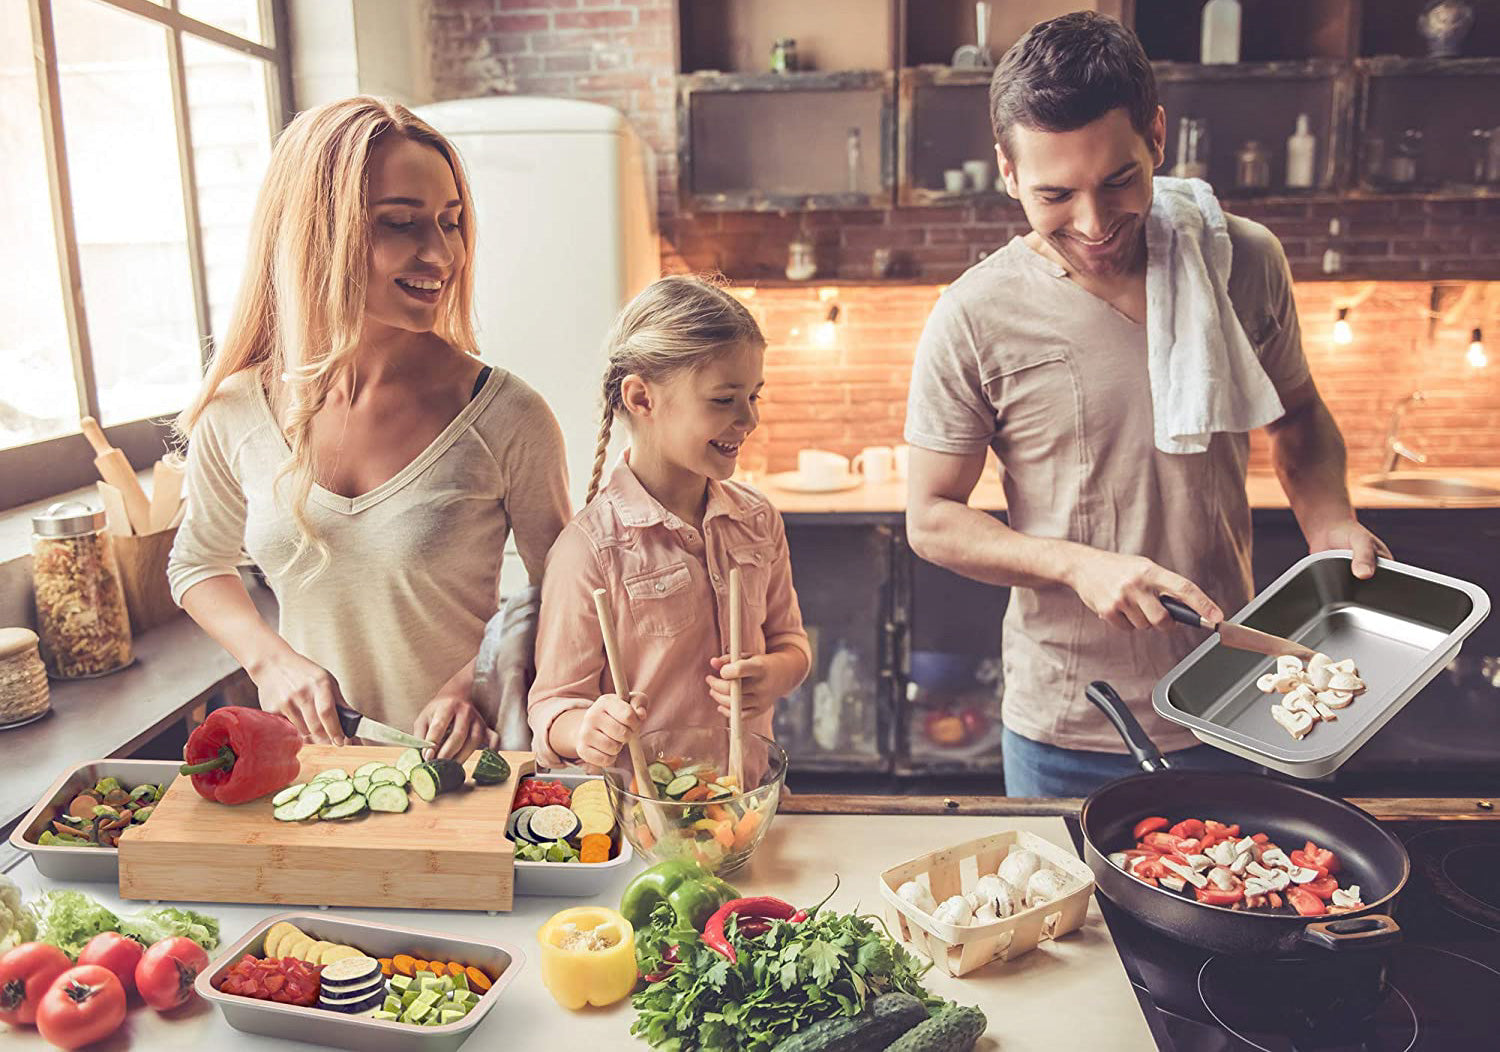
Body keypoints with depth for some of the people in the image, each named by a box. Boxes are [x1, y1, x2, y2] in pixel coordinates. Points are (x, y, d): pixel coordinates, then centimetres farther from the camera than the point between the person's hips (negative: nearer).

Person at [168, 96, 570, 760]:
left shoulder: (507, 418, -13)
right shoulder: (233, 415, -3)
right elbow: (199, 562, 15)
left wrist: (478, 679, -16)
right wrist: (270, 657, -3)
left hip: (465, 759, -2)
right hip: (305, 759, 3)